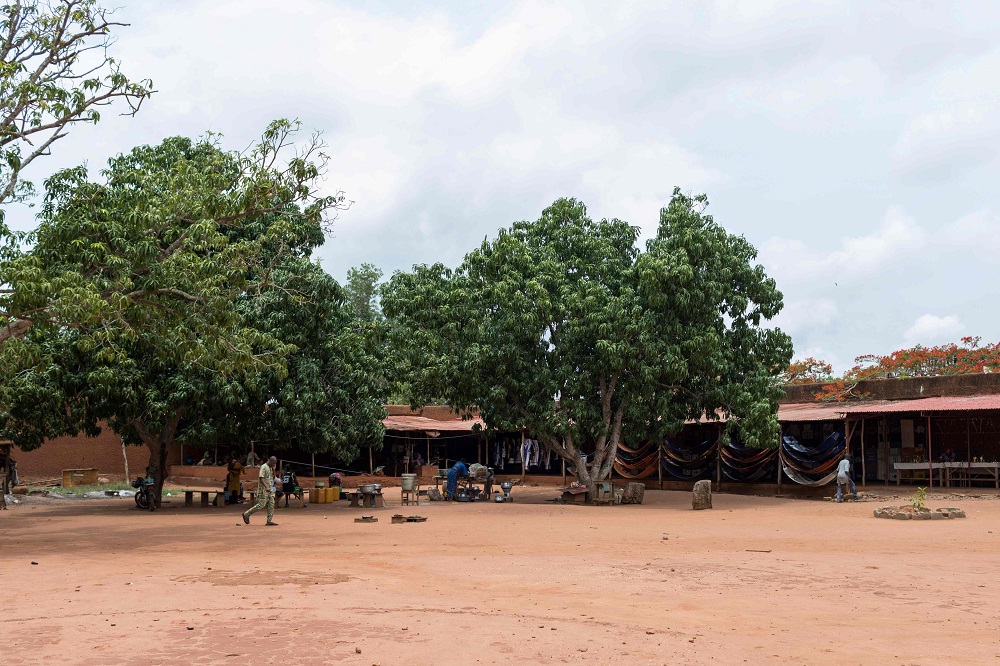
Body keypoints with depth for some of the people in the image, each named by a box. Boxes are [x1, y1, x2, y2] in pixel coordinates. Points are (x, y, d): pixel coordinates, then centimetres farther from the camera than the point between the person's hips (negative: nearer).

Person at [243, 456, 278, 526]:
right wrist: (266, 487, -33)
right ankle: (246, 514, 6)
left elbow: (273, 477, 19)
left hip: (270, 489, 9)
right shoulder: (264, 467, -13)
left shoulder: (271, 468, 15)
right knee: (261, 504, -9)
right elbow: (261, 478, -22)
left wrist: (273, 469, 5)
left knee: (271, 504, 1)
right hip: (263, 489, -9)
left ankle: (269, 521, 1)